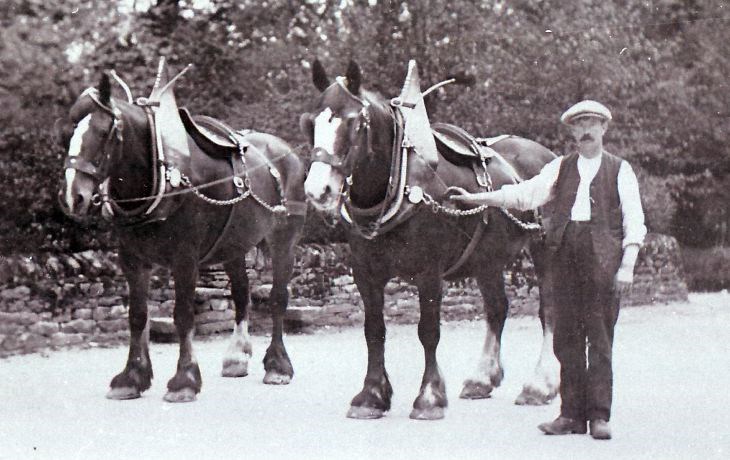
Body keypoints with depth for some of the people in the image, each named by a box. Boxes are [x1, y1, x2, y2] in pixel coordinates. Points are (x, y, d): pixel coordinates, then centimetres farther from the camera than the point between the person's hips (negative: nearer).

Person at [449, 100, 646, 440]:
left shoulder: (620, 170, 8)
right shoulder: (560, 167, 15)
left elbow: (633, 221, 3)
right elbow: (527, 193, 5)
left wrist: (627, 266, -8)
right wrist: (477, 198, -5)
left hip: (604, 258, -3)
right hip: (567, 255, 3)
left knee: (600, 338, -4)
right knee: (566, 338, 3)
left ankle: (599, 415, 1)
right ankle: (571, 414, 8)